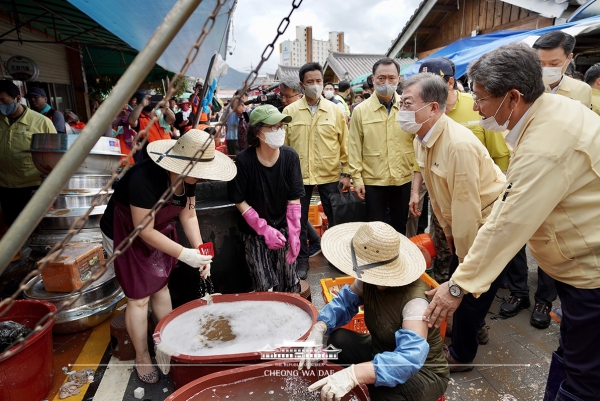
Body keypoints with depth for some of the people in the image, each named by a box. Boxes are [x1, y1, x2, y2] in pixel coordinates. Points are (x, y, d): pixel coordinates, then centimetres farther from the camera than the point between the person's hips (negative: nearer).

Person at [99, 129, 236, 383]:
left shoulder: (187, 177, -13)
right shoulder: (145, 179, -37)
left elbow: (189, 215, -6)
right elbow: (144, 230, -31)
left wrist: (199, 249, -17)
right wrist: (184, 254, -31)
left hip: (158, 229, 7)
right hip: (125, 235, -7)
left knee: (160, 286, 15)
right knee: (139, 297, 1)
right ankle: (141, 358, 20)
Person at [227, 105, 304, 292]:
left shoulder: (290, 156, -11)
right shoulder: (244, 160, -17)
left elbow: (294, 199, -6)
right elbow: (239, 201, -9)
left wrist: (293, 234, -11)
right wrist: (264, 229, -14)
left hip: (283, 228, 2)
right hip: (255, 232, -2)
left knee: (289, 285, 7)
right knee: (266, 288, -2)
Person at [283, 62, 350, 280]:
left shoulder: (335, 110, 2)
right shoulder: (290, 111, 1)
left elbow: (344, 144, 3)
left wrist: (346, 173, -1)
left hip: (330, 175, 0)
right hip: (299, 176, 0)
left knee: (335, 218, 12)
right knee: (299, 221, 9)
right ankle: (302, 260, 27)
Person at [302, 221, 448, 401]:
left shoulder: (414, 301, -34)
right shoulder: (369, 279, -14)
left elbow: (410, 358, -46)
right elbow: (344, 302, -5)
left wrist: (352, 375, -59)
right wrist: (318, 329, -27)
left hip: (423, 372, -6)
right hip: (382, 353, 6)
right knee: (337, 339, -16)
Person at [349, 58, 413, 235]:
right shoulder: (361, 110, -2)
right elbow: (354, 147, -2)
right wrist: (357, 179, -4)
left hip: (404, 180, 2)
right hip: (373, 181, -1)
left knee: (400, 227, 18)